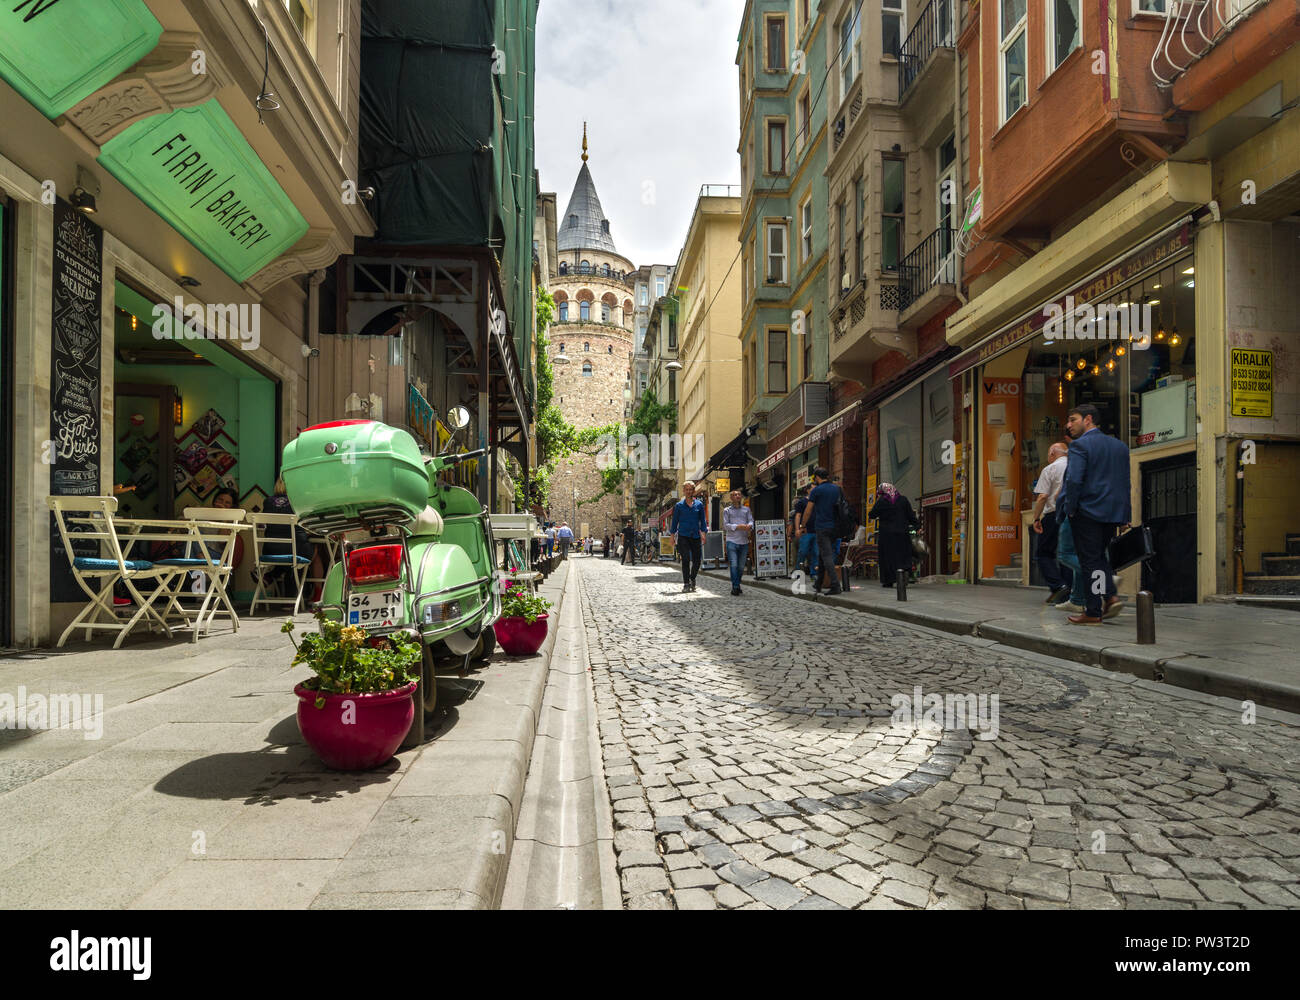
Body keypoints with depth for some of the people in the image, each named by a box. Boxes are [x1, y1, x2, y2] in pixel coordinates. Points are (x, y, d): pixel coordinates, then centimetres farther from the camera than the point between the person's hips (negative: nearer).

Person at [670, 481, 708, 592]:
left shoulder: (699, 504, 8)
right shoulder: (679, 505, 5)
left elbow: (703, 520, 9)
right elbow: (675, 521, 8)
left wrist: (703, 533, -1)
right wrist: (673, 536, 5)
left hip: (695, 536, 2)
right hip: (683, 536, -2)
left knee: (697, 560, 3)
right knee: (686, 559, -9)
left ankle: (692, 579, 27)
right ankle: (686, 584, -3)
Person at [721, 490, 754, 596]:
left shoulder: (746, 510, 17)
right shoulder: (727, 510, 8)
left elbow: (751, 521, 6)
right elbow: (725, 525, -1)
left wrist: (749, 525, -18)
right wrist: (738, 526, -15)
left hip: (744, 541, 3)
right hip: (732, 541, -3)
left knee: (741, 566, 8)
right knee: (734, 565, -11)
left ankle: (737, 584, 23)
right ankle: (735, 588, -8)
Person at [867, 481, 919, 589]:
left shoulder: (881, 501, -5)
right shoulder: (903, 500, 3)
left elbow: (871, 515, -2)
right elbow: (911, 516, 4)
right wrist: (916, 525, 15)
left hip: (886, 534, -2)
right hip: (902, 533, 2)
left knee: (887, 557, 4)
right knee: (903, 555, 9)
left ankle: (889, 581, 4)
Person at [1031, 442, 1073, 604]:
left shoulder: (1049, 469, -3)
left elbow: (1042, 497, -11)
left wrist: (1036, 519, -7)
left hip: (1054, 514, -5)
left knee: (1044, 553, 4)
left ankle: (1057, 586, -12)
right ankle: (1065, 596, 10)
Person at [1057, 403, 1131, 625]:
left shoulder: (1080, 445, -11)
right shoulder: (1120, 446, 13)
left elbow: (1074, 480, -20)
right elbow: (1127, 481, 12)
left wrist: (1070, 509, -11)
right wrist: (1123, 508, 15)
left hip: (1087, 511, -7)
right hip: (1113, 513, 7)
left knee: (1089, 559, -1)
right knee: (1099, 554, 21)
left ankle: (1093, 613, 3)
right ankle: (1110, 596, 7)